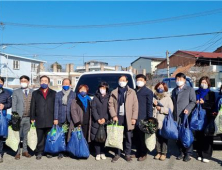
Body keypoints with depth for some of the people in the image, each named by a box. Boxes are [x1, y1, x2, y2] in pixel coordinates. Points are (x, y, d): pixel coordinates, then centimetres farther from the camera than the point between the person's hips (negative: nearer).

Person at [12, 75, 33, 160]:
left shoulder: (33, 92, 8)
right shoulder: (16, 92, 6)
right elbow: (14, 105, 4)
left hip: (29, 117, 1)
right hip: (19, 117, -1)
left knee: (26, 135, 10)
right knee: (18, 135, 2)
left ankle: (25, 151, 21)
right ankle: (17, 152, 12)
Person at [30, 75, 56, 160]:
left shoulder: (53, 93, 11)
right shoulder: (35, 93, 14)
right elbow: (33, 106, 8)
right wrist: (32, 118, 1)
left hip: (50, 120, 0)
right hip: (39, 120, 0)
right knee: (40, 138, 3)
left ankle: (48, 151, 18)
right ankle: (39, 152, 14)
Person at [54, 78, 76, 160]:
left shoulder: (74, 95, 7)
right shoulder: (58, 94, 11)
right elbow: (56, 107, 6)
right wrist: (55, 118, -1)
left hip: (71, 119, -1)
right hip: (61, 119, 1)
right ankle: (61, 152, 11)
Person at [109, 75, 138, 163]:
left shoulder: (132, 92, 7)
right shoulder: (114, 92, 10)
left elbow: (135, 105, 2)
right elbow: (111, 105, 4)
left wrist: (134, 118, -5)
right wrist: (113, 115, -8)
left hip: (128, 118, -1)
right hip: (118, 117, 1)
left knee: (128, 137, 5)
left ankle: (127, 154, 16)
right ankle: (117, 154, 16)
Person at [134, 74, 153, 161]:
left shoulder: (148, 92, -2)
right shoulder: (134, 91, 14)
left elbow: (149, 106, -6)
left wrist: (149, 118, -10)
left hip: (143, 119, -5)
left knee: (142, 137, 2)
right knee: (136, 136, 11)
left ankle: (143, 154, 15)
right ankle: (138, 152, 25)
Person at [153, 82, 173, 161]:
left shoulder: (168, 98, 2)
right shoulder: (154, 97, 13)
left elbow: (171, 110, -6)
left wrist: (161, 109, -9)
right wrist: (153, 104, -2)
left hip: (164, 122, -3)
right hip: (155, 121, 3)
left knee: (164, 138, 1)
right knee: (157, 137, 7)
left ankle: (163, 153, 12)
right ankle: (158, 152, 19)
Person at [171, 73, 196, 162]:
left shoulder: (190, 89, 5)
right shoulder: (174, 91, 21)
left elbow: (193, 102, -1)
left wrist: (188, 109, -18)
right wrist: (172, 113, 10)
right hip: (176, 117, 5)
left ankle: (188, 154, 8)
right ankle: (181, 152, 18)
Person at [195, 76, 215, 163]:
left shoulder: (211, 93, 8)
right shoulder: (196, 93, 15)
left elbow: (212, 105, -2)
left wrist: (203, 103, -12)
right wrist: (196, 103, -8)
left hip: (207, 118, -2)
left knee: (207, 137, -3)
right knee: (199, 136, 2)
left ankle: (206, 155, 4)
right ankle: (200, 154, 14)